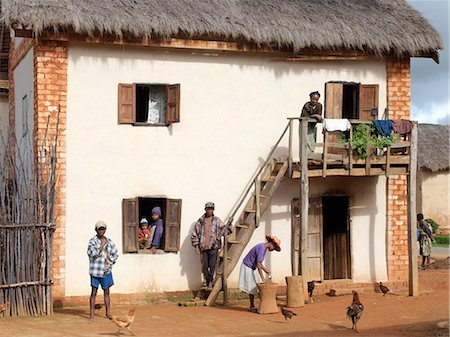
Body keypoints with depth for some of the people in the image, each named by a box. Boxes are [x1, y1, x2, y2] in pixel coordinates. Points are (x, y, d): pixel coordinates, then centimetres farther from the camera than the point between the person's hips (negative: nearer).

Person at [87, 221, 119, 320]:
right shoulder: (92, 241, -5)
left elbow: (116, 253, 18)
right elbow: (93, 254, -19)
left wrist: (110, 261, 6)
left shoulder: (109, 241, 8)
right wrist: (102, 245, -18)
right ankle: (91, 314, 1)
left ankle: (108, 312, 17)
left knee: (106, 292, 10)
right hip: (95, 270, -4)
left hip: (106, 270, 4)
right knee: (94, 292, -2)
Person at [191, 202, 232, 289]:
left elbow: (223, 231, 6)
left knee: (212, 265, -1)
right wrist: (196, 246, 1)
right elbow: (194, 234, 7)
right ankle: (207, 279, 24)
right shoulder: (200, 221, 5)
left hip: (213, 247, 0)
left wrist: (228, 225, -13)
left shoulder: (217, 220, 6)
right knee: (205, 266, 5)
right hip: (203, 247, 1)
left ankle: (210, 281, 11)